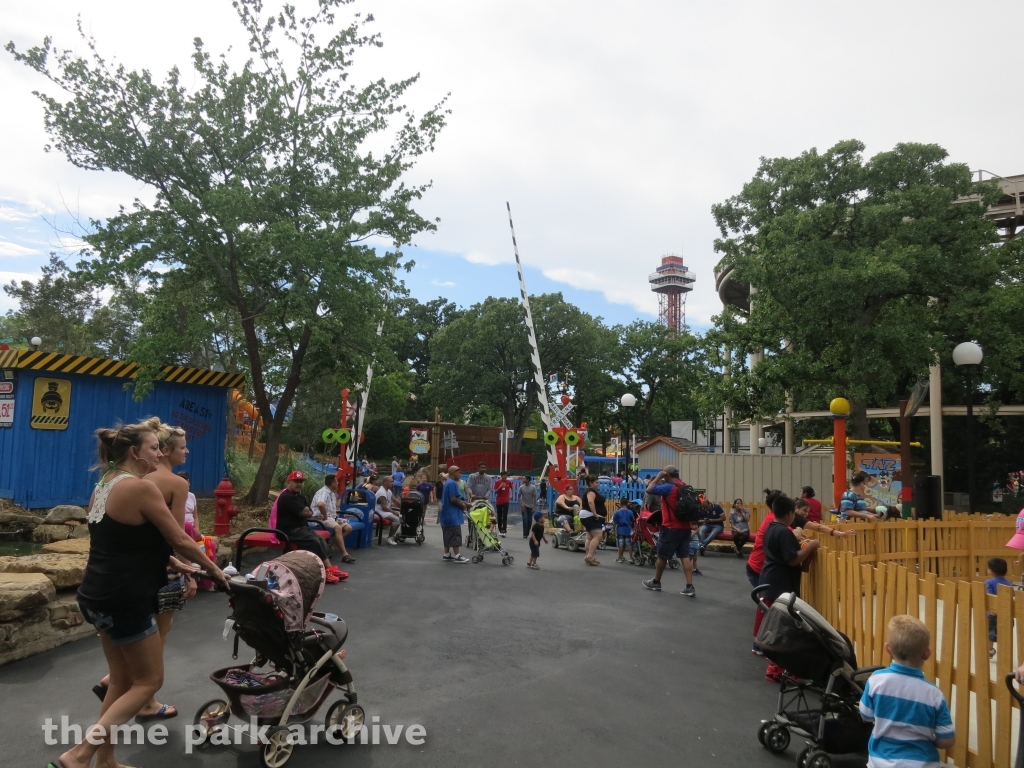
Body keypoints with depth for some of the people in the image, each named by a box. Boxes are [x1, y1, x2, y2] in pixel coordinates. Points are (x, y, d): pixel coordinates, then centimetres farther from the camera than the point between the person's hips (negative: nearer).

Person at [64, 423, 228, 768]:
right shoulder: (141, 487, -19)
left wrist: (174, 564, 20)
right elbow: (179, 539, -13)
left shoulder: (105, 485, 10)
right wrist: (214, 569, 1)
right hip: (124, 600, -9)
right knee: (148, 682, 4)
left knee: (121, 681, 17)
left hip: (100, 596, 10)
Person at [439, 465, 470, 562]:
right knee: (455, 535, -6)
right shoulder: (452, 483, -17)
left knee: (448, 535, 13)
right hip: (452, 514, -10)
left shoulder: (447, 482, 16)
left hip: (447, 514, 10)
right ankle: (457, 555, -3)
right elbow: (453, 499, -23)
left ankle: (446, 554, 17)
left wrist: (464, 502, 12)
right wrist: (463, 505, -8)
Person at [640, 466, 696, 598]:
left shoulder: (668, 487, -16)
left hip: (671, 528, -7)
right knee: (685, 556, 4)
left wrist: (658, 477, -5)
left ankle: (656, 582, 22)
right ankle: (690, 587, -3)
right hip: (685, 527, 7)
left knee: (662, 556, 8)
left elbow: (649, 489, -15)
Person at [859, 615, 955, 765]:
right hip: (921, 763, 0)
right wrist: (926, 738, 11)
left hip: (881, 762, 0)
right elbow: (947, 741, -9)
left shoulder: (876, 680, -15)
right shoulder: (933, 694, -16)